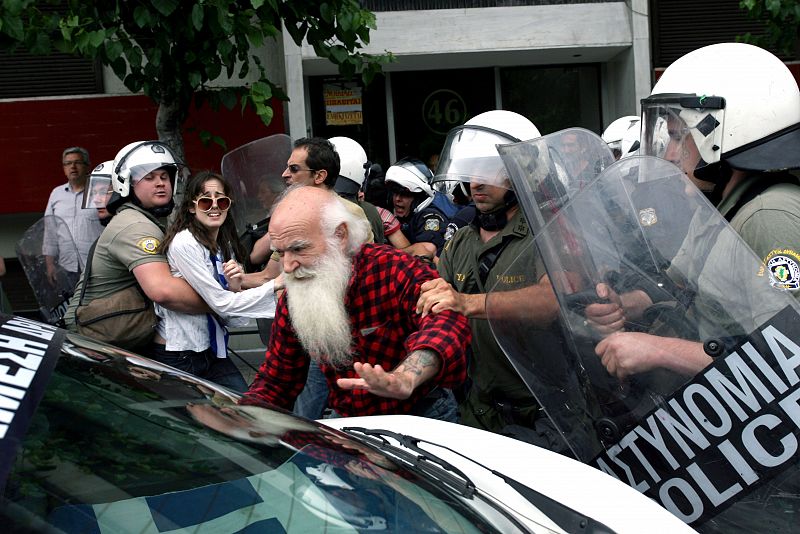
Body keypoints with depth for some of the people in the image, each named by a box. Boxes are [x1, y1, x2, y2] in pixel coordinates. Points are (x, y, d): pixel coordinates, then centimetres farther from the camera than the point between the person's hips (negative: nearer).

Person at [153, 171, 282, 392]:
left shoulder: (225, 246, 7)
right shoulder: (183, 244, -17)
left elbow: (231, 318, 6)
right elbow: (221, 304, -19)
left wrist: (235, 288, -14)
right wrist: (275, 284, -16)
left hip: (212, 352, 7)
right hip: (176, 356, -7)